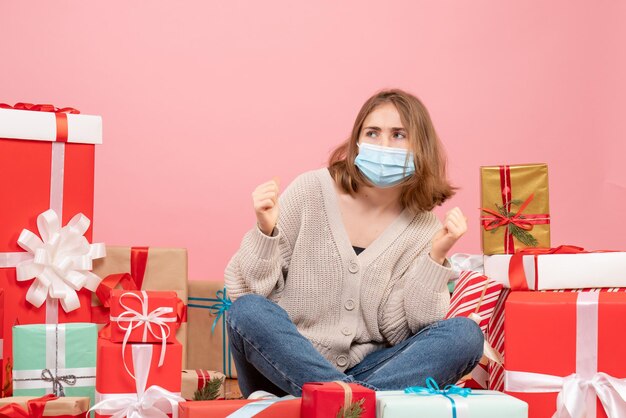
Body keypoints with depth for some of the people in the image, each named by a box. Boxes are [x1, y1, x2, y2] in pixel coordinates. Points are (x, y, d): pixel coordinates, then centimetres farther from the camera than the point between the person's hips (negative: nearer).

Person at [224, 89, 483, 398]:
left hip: (364, 369, 2)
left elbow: (397, 332, -5)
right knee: (248, 311, -32)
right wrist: (265, 230, -22)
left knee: (465, 335, -19)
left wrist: (436, 257, -13)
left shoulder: (423, 227, 2)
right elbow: (243, 289, -5)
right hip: (285, 368, -2)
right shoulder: (312, 190, -5)